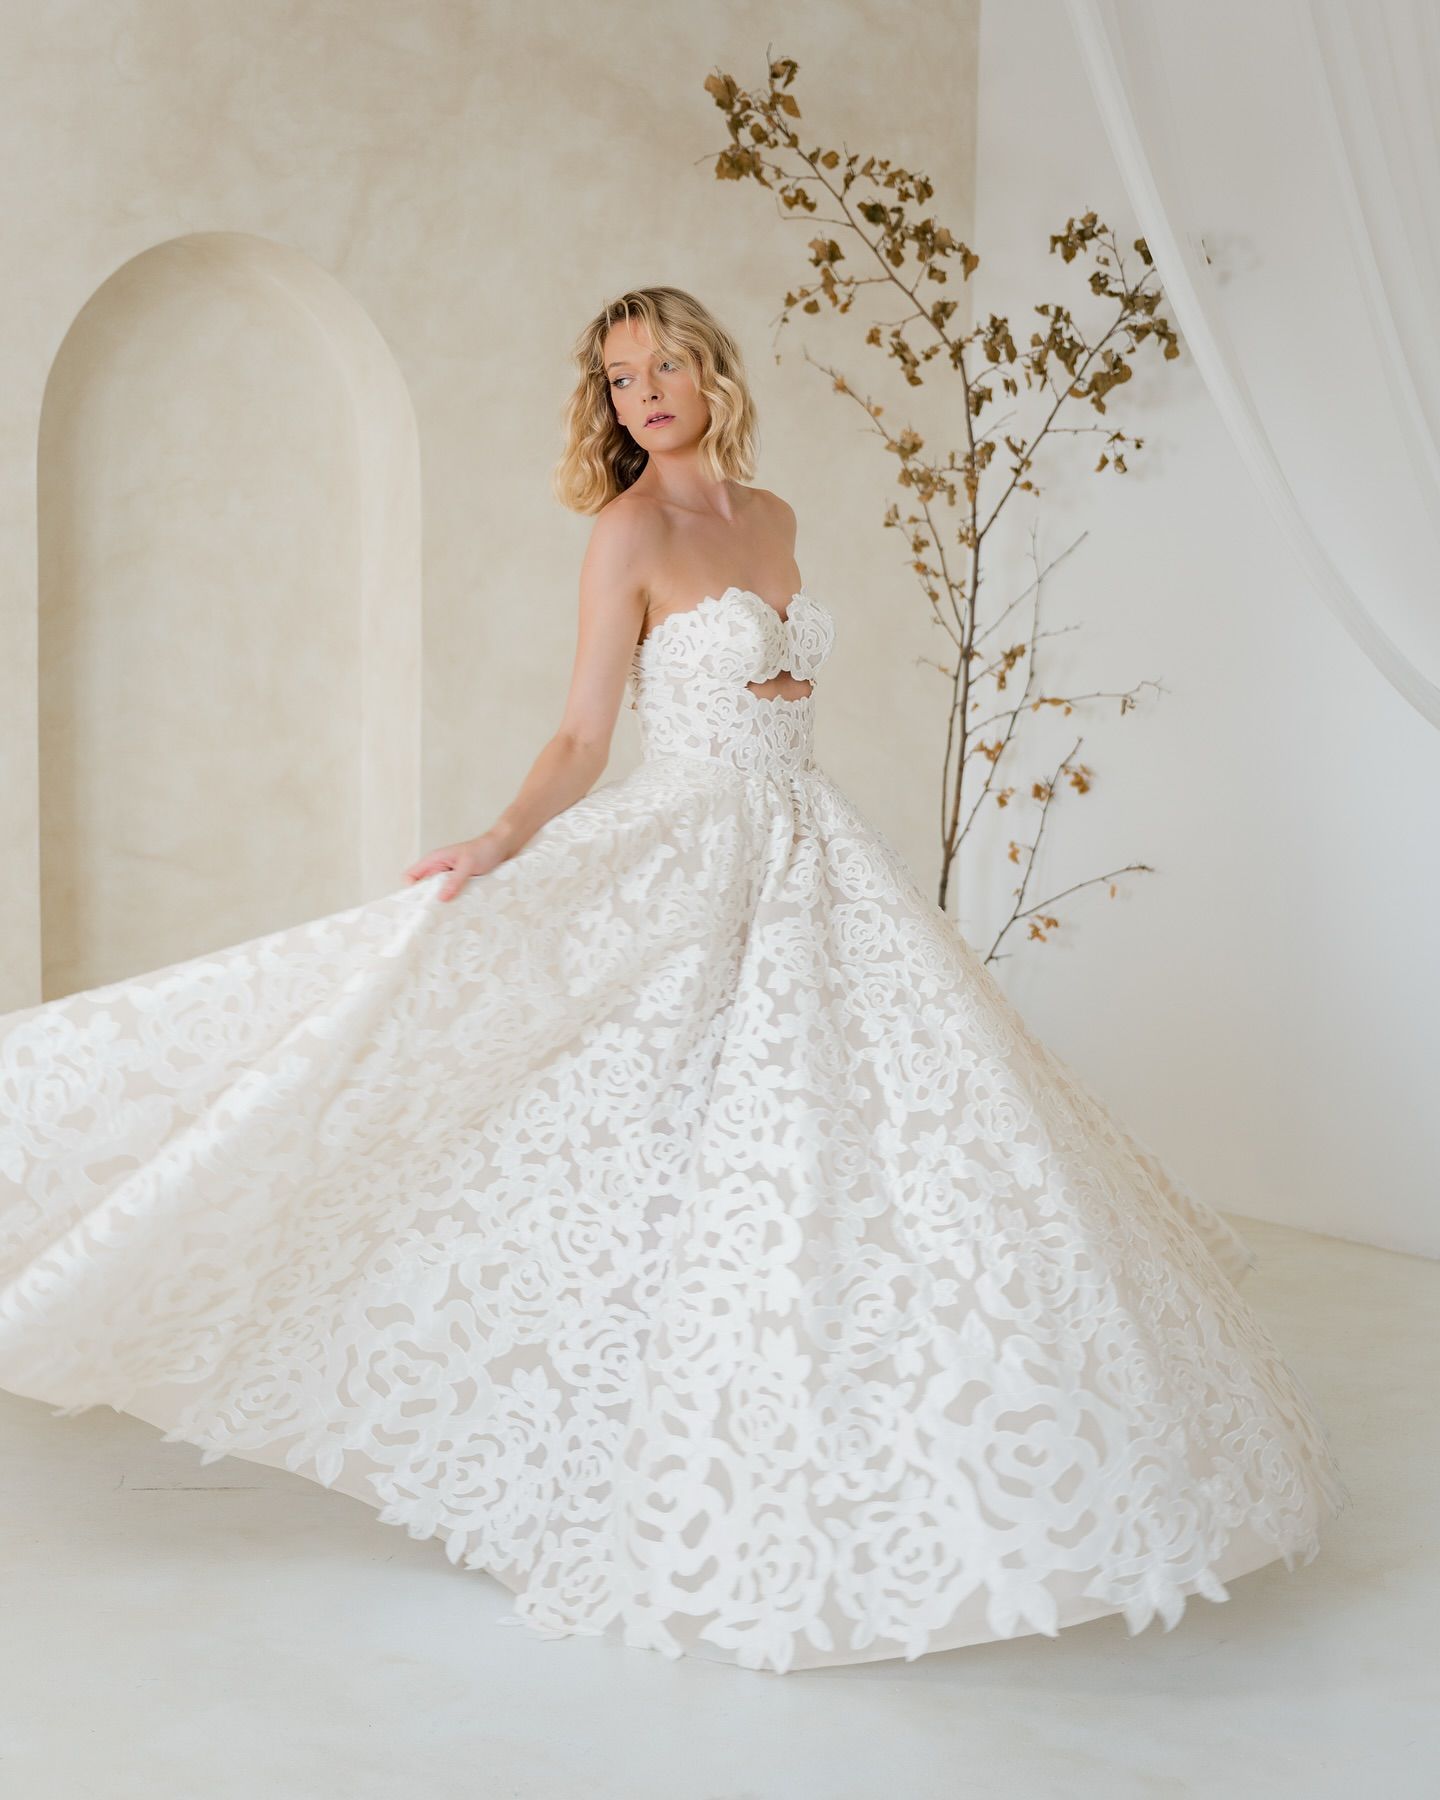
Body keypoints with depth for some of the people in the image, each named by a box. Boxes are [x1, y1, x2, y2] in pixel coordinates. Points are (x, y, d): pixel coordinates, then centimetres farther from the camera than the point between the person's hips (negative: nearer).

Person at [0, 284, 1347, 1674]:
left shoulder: (770, 517, 12)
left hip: (810, 860, 7)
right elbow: (582, 741, -9)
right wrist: (500, 847, -25)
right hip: (691, 873, -7)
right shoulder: (631, 531, -6)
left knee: (903, 1125, 5)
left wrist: (792, 691, 2)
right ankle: (691, 1505, 8)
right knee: (701, 1163, -6)